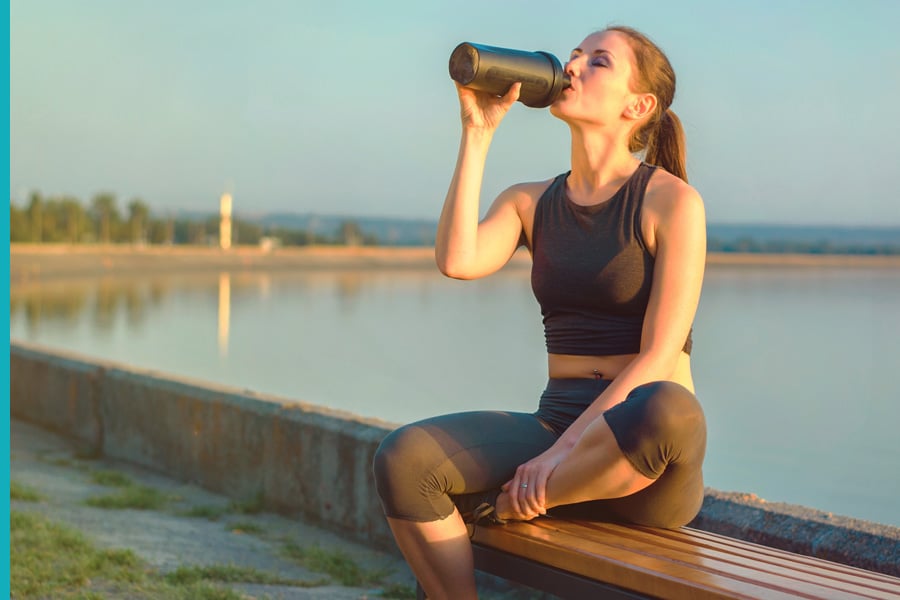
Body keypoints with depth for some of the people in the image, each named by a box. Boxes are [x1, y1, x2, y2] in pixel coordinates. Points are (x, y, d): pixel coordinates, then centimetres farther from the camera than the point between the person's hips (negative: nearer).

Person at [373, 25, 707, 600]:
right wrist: (478, 134, -6)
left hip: (640, 465, -3)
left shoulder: (672, 201, -4)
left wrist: (562, 451, -20)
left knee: (668, 412, -40)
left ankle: (504, 506, -15)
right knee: (403, 460, -23)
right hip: (554, 421, 4)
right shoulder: (530, 202, 12)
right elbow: (457, 261, -9)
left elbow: (658, 356, -12)